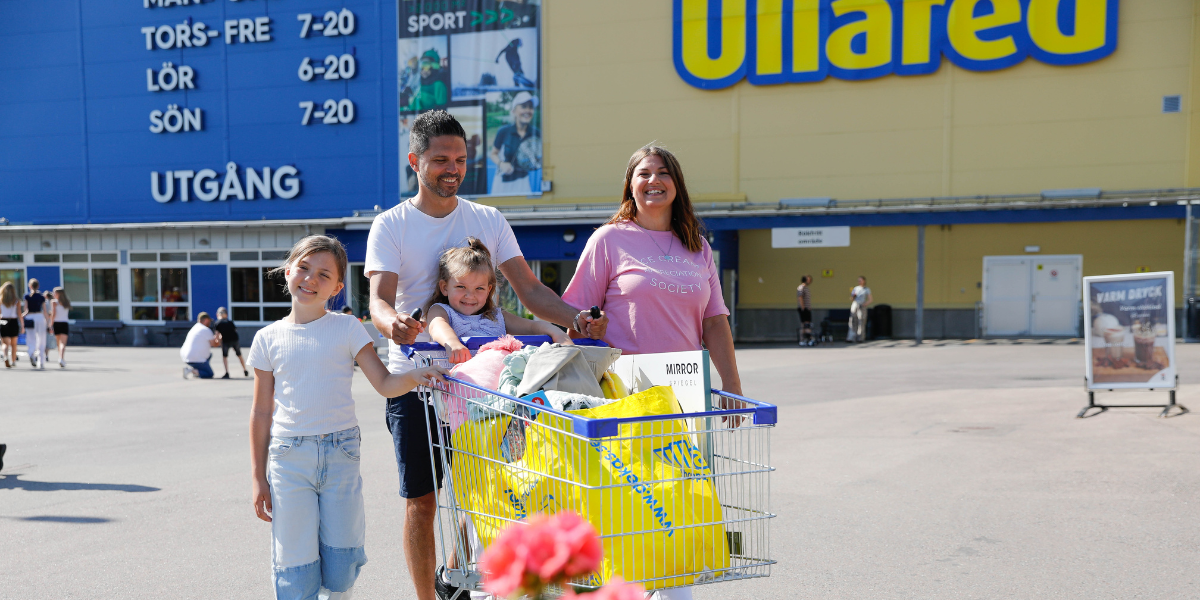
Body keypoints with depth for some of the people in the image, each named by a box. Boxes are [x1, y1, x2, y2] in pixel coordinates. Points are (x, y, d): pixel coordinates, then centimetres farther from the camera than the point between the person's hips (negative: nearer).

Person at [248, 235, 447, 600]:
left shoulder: (347, 329, 2)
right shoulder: (268, 339, 5)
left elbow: (385, 384, -4)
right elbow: (261, 412, 8)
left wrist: (413, 377, -26)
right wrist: (258, 477, 7)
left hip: (340, 453, 0)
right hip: (288, 456, 0)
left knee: (341, 563, 5)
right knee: (295, 562, 3)